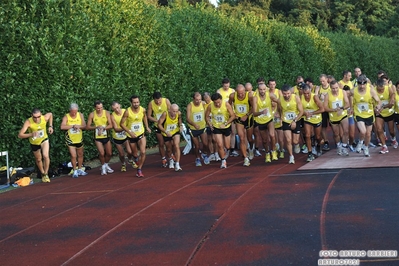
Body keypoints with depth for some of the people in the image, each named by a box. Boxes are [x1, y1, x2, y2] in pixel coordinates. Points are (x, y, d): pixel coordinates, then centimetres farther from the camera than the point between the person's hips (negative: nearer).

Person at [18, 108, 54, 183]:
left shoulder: (45, 118, -27)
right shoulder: (28, 122, -35)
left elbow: (50, 114, 0)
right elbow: (20, 135, -41)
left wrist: (50, 126, -8)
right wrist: (31, 134, -56)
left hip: (44, 139, 0)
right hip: (34, 143, 0)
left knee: (46, 156, -22)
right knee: (38, 160, 17)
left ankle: (46, 174, -2)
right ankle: (43, 174, 43)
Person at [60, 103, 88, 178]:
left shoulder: (80, 115, -2)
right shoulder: (66, 117, -12)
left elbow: (84, 126, -3)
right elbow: (62, 127, -26)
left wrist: (79, 126, -23)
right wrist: (73, 126, -26)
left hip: (79, 139, 4)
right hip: (70, 140, -4)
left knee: (80, 155, 14)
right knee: (73, 156, -7)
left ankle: (80, 169, 30)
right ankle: (75, 171, 8)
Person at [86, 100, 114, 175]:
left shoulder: (106, 113, -7)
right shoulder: (92, 115, -10)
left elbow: (110, 125, -9)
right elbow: (87, 127, -7)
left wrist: (103, 128, -25)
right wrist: (96, 127, -22)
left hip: (106, 136, 2)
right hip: (97, 137, -2)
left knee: (109, 153, 7)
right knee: (101, 153, -12)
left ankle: (106, 165, 36)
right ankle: (103, 167, 14)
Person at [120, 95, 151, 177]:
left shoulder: (143, 110, -12)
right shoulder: (127, 112, -21)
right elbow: (122, 124, -13)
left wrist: (147, 127, 8)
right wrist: (129, 132, -22)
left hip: (141, 134, 1)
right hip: (131, 136, -1)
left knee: (143, 152, -17)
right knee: (134, 154, 14)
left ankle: (139, 170, -2)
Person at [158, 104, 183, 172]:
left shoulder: (179, 114, -22)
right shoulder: (165, 114, -31)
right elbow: (159, 124, -23)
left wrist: (181, 125, -14)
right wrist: (166, 132, -34)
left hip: (176, 132, 0)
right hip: (166, 134, 0)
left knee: (177, 146, -18)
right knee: (169, 149, 15)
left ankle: (177, 164, -15)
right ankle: (171, 160, 47)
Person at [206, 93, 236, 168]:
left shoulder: (226, 104, -21)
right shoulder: (210, 106, -16)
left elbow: (233, 116, -17)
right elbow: (207, 116, 2)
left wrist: (225, 124, -24)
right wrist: (209, 123, -11)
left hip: (226, 127, 0)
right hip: (216, 128, 0)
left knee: (227, 146, 9)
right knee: (220, 145, -10)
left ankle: (225, 154, 44)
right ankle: (223, 160, 8)